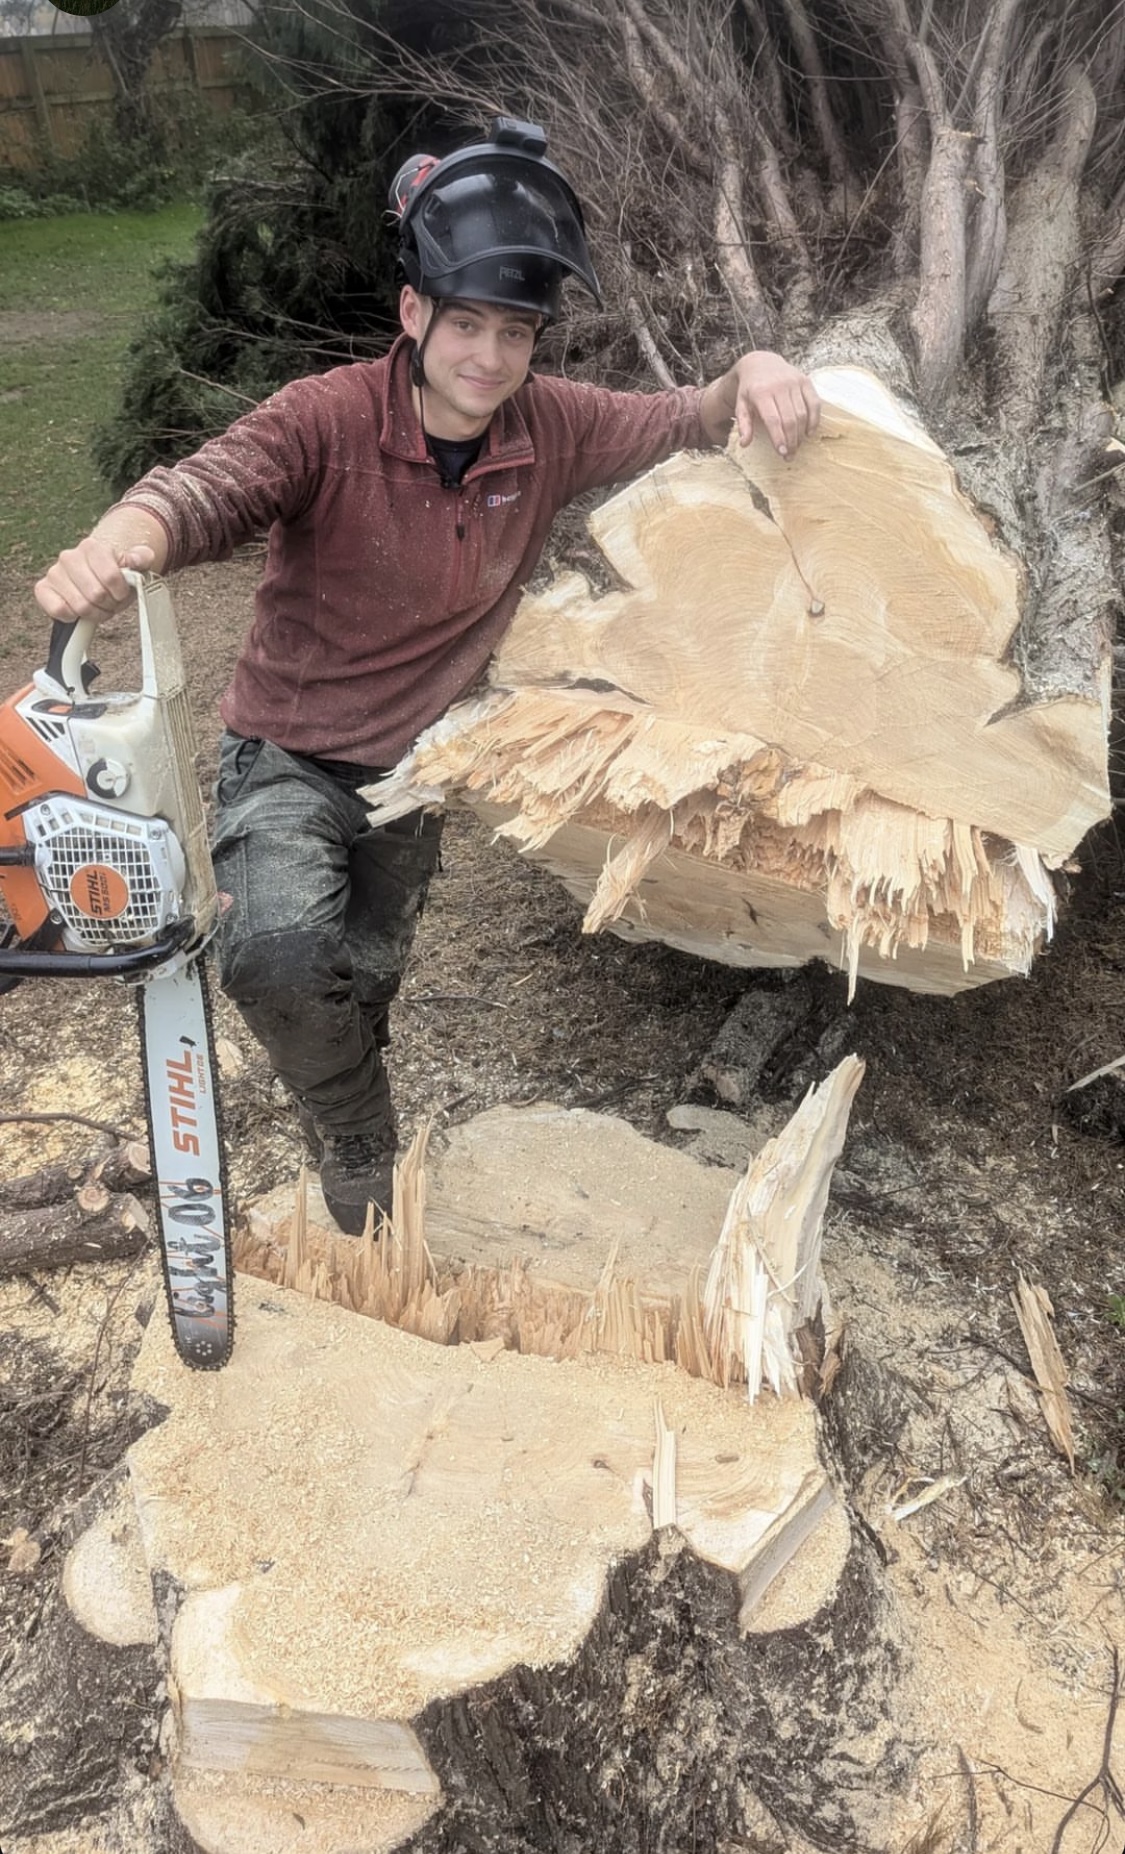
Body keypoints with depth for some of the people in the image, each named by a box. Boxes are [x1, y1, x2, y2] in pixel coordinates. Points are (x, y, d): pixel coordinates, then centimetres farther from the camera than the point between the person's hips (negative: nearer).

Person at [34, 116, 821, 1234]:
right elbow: (210, 486, -38)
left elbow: (683, 422, 2)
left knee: (359, 993, 20)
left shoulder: (549, 429, -8)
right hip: (287, 760, -4)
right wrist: (117, 543, -61)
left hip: (415, 768, 4)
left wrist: (749, 374, -21)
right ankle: (360, 1144, -1)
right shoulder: (331, 417, -22)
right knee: (277, 950, -32)